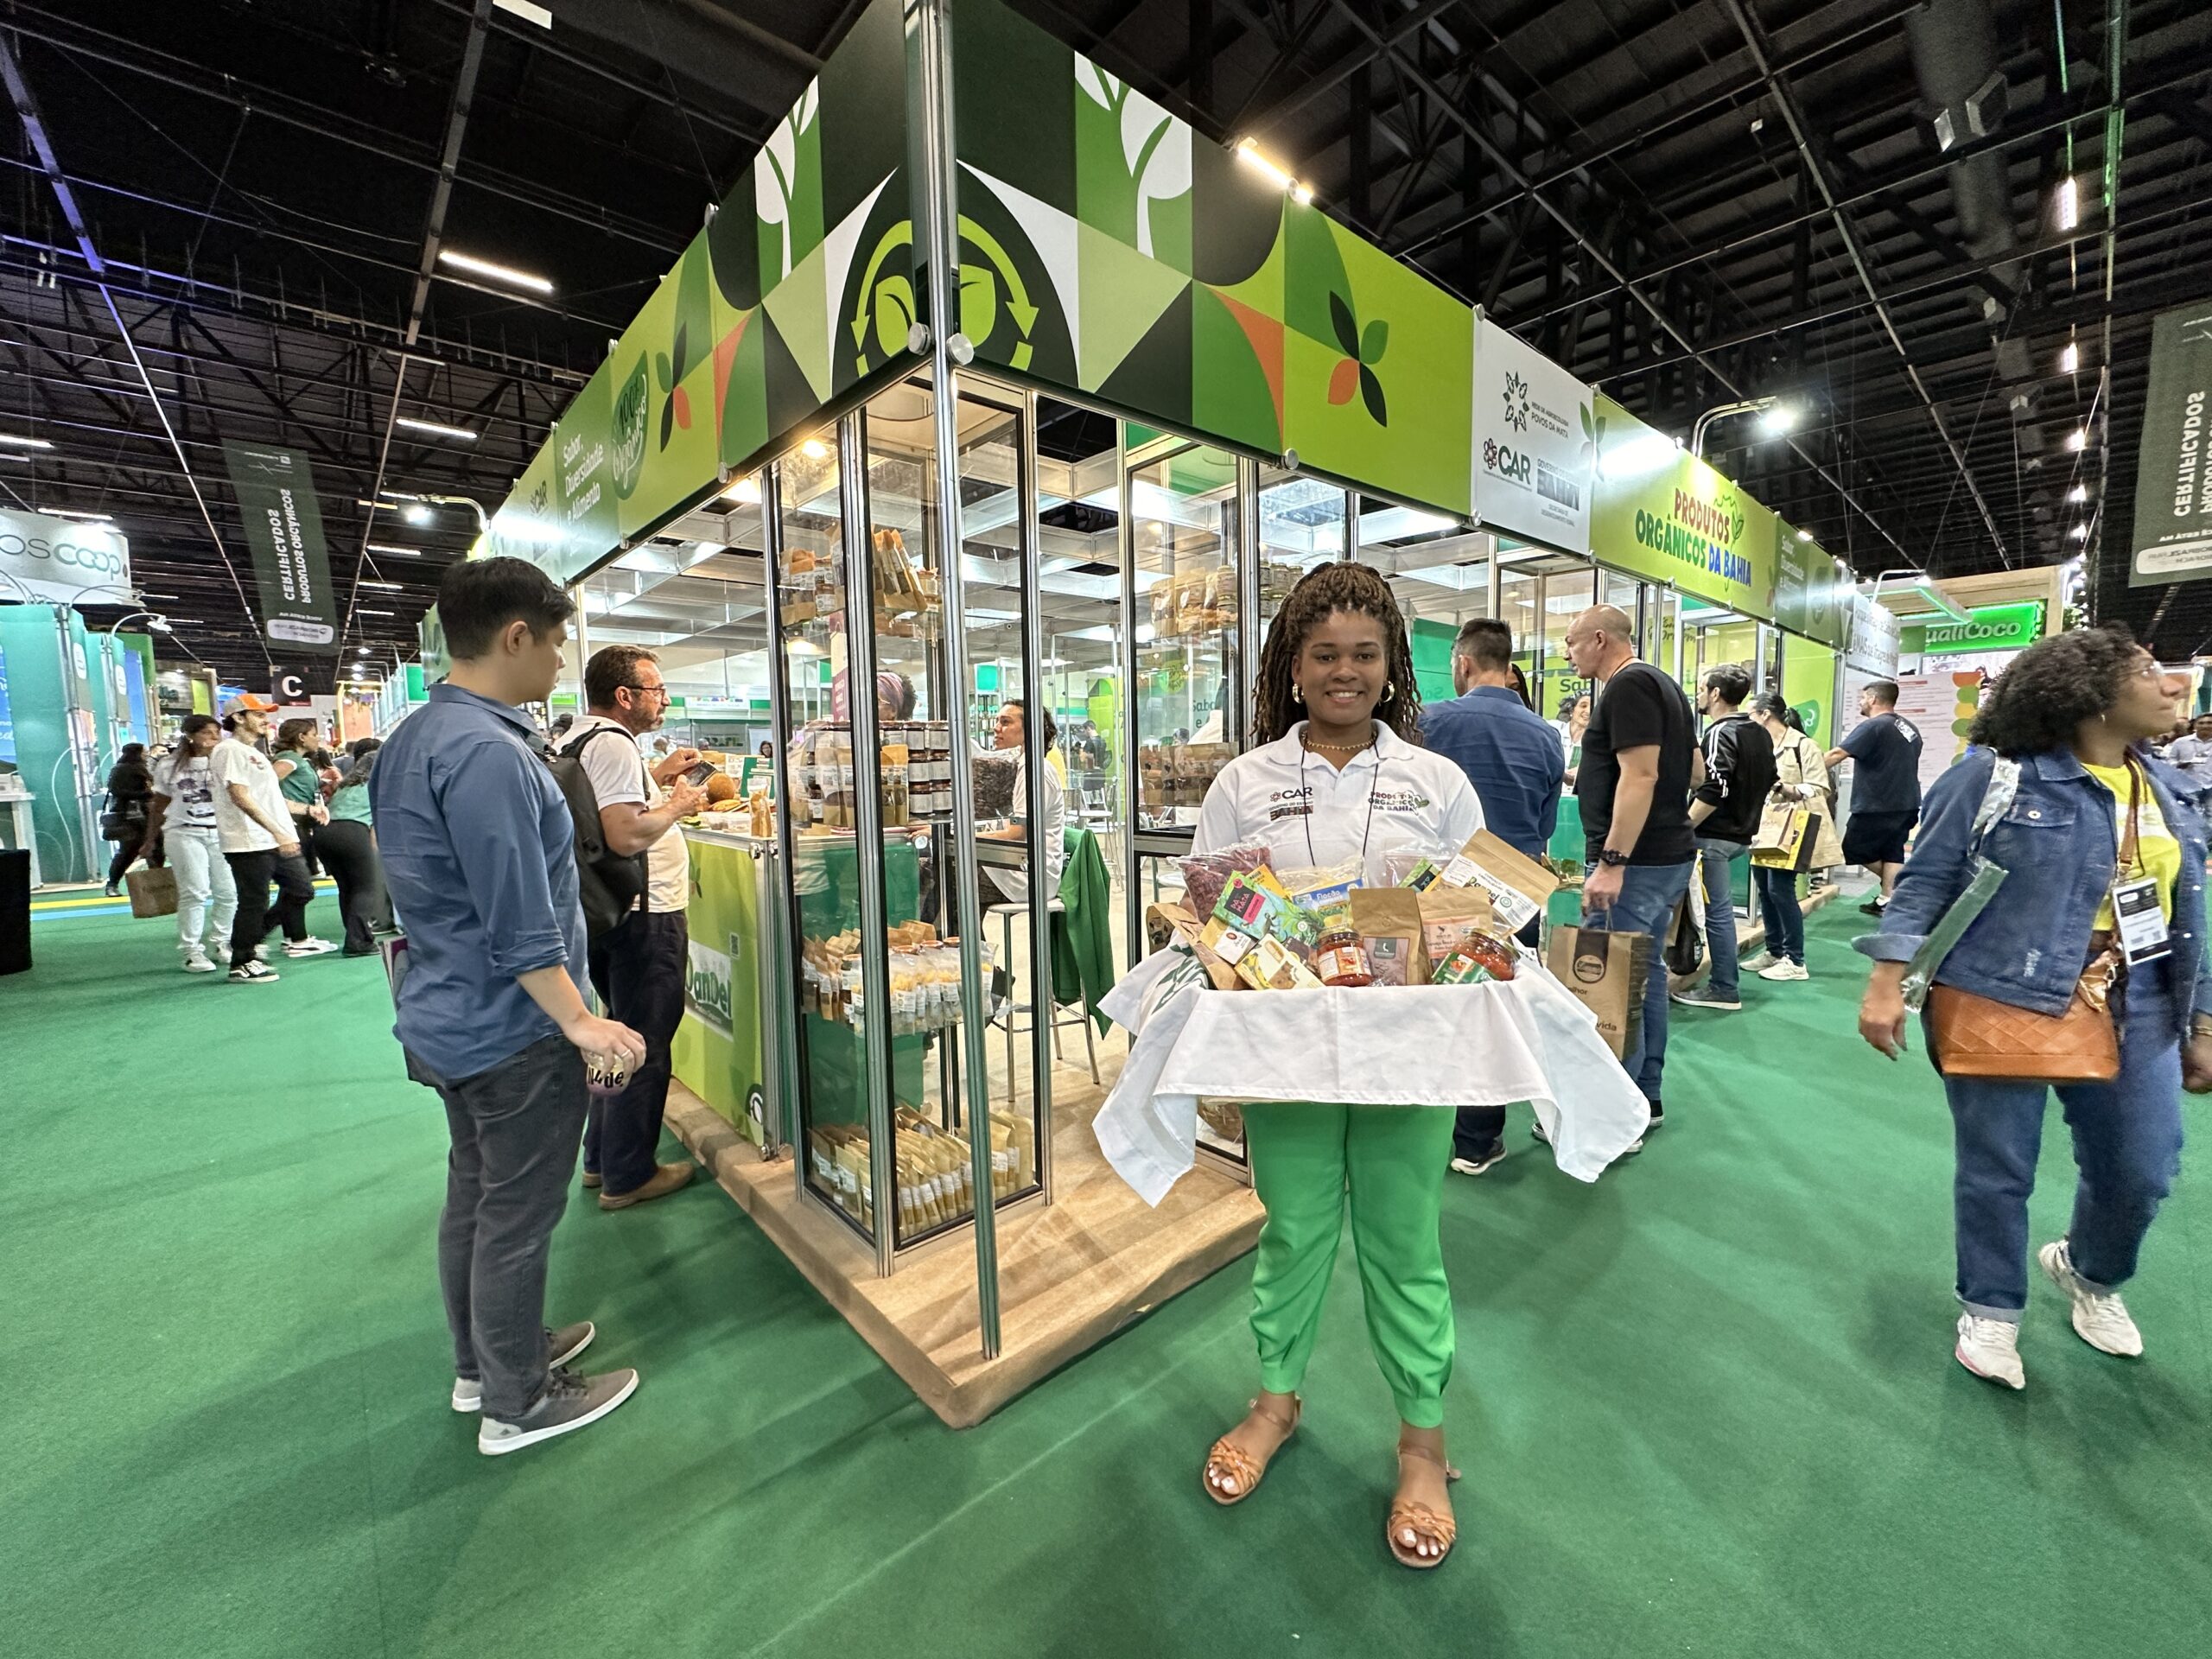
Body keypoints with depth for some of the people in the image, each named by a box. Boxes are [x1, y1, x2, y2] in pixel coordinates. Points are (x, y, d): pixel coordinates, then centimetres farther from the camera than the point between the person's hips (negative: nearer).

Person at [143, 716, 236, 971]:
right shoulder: (170, 767, 6)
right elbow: (159, 806, 13)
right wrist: (150, 841, 14)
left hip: (222, 833, 1)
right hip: (185, 834, -1)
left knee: (228, 892, 0)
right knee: (194, 892, -7)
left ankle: (220, 944, 17)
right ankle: (192, 951, 1)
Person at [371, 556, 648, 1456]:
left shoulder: (412, 737, 9)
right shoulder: (486, 751, -24)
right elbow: (517, 924, -27)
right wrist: (580, 1022, -22)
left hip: (447, 1015, 10)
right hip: (510, 1029, -10)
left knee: (473, 1195, 22)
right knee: (518, 1218, 6)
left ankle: (481, 1363, 41)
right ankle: (515, 1404, 26)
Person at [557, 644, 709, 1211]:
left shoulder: (582, 738, 13)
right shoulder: (613, 744, -18)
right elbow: (624, 836, -29)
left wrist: (657, 777, 17)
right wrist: (678, 804, -14)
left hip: (609, 912, 11)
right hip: (645, 915, -11)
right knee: (645, 1046, 2)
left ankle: (601, 1158, 34)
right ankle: (627, 1176, 15)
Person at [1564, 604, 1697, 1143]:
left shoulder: (1628, 685, -14)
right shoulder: (1662, 684, 18)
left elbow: (1640, 774, -23)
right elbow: (1693, 769, 24)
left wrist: (1612, 862, -26)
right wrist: (1595, 774, 25)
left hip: (1634, 861, -11)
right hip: (1670, 854, 11)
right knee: (1646, 976, 16)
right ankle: (1646, 1099, 26)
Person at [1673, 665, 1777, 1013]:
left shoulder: (1720, 733, -16)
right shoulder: (1760, 734, 13)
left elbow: (1712, 792, -26)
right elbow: (1769, 782, 22)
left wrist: (1682, 828, -22)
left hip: (1714, 836, -9)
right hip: (1741, 833, 9)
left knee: (1717, 910, -2)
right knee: (1720, 908, 17)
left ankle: (1725, 989, 5)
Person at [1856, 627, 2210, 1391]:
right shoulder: (1998, 774, -11)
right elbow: (1924, 881, -11)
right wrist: (1887, 979, -18)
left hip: (2132, 1012, 6)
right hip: (2002, 1003, -6)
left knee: (2143, 1171, 12)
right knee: (1997, 1170, 5)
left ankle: (2088, 1272, 43)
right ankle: (1990, 1309, 26)